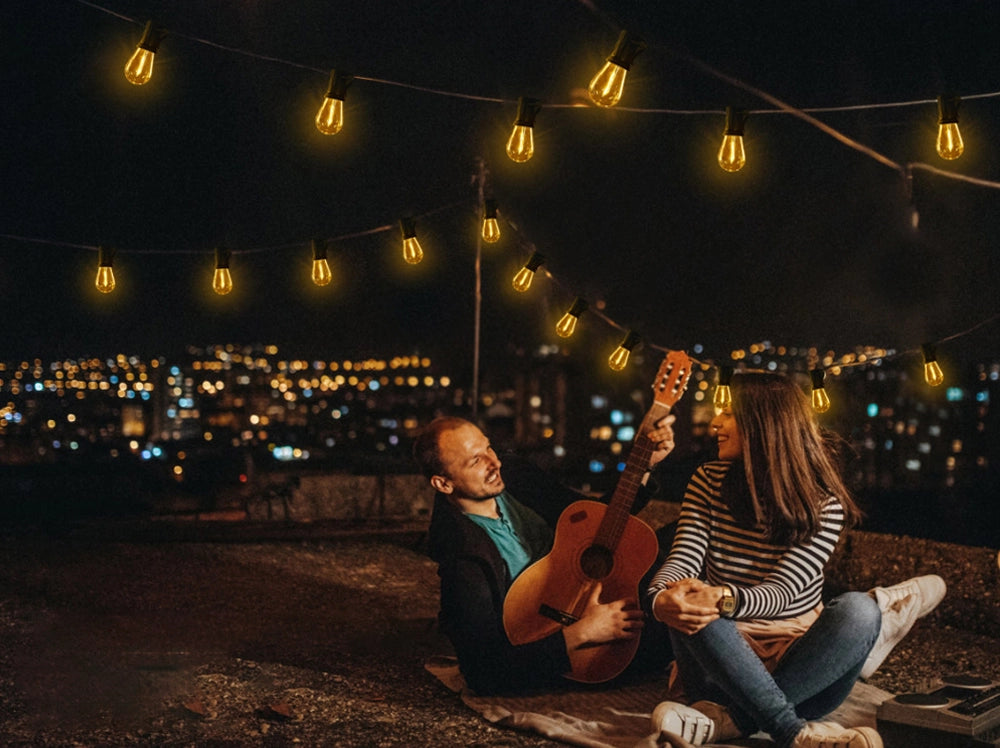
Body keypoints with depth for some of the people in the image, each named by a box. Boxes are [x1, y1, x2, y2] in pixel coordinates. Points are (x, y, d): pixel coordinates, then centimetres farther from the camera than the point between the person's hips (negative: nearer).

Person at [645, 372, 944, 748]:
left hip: (794, 657, -1)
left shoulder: (822, 504, -8)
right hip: (721, 655, 1)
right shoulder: (707, 482, 1)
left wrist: (725, 600, -42)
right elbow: (681, 561, -9)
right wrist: (661, 598, -34)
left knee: (858, 611, -31)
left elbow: (782, 592, -20)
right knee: (688, 610, -32)